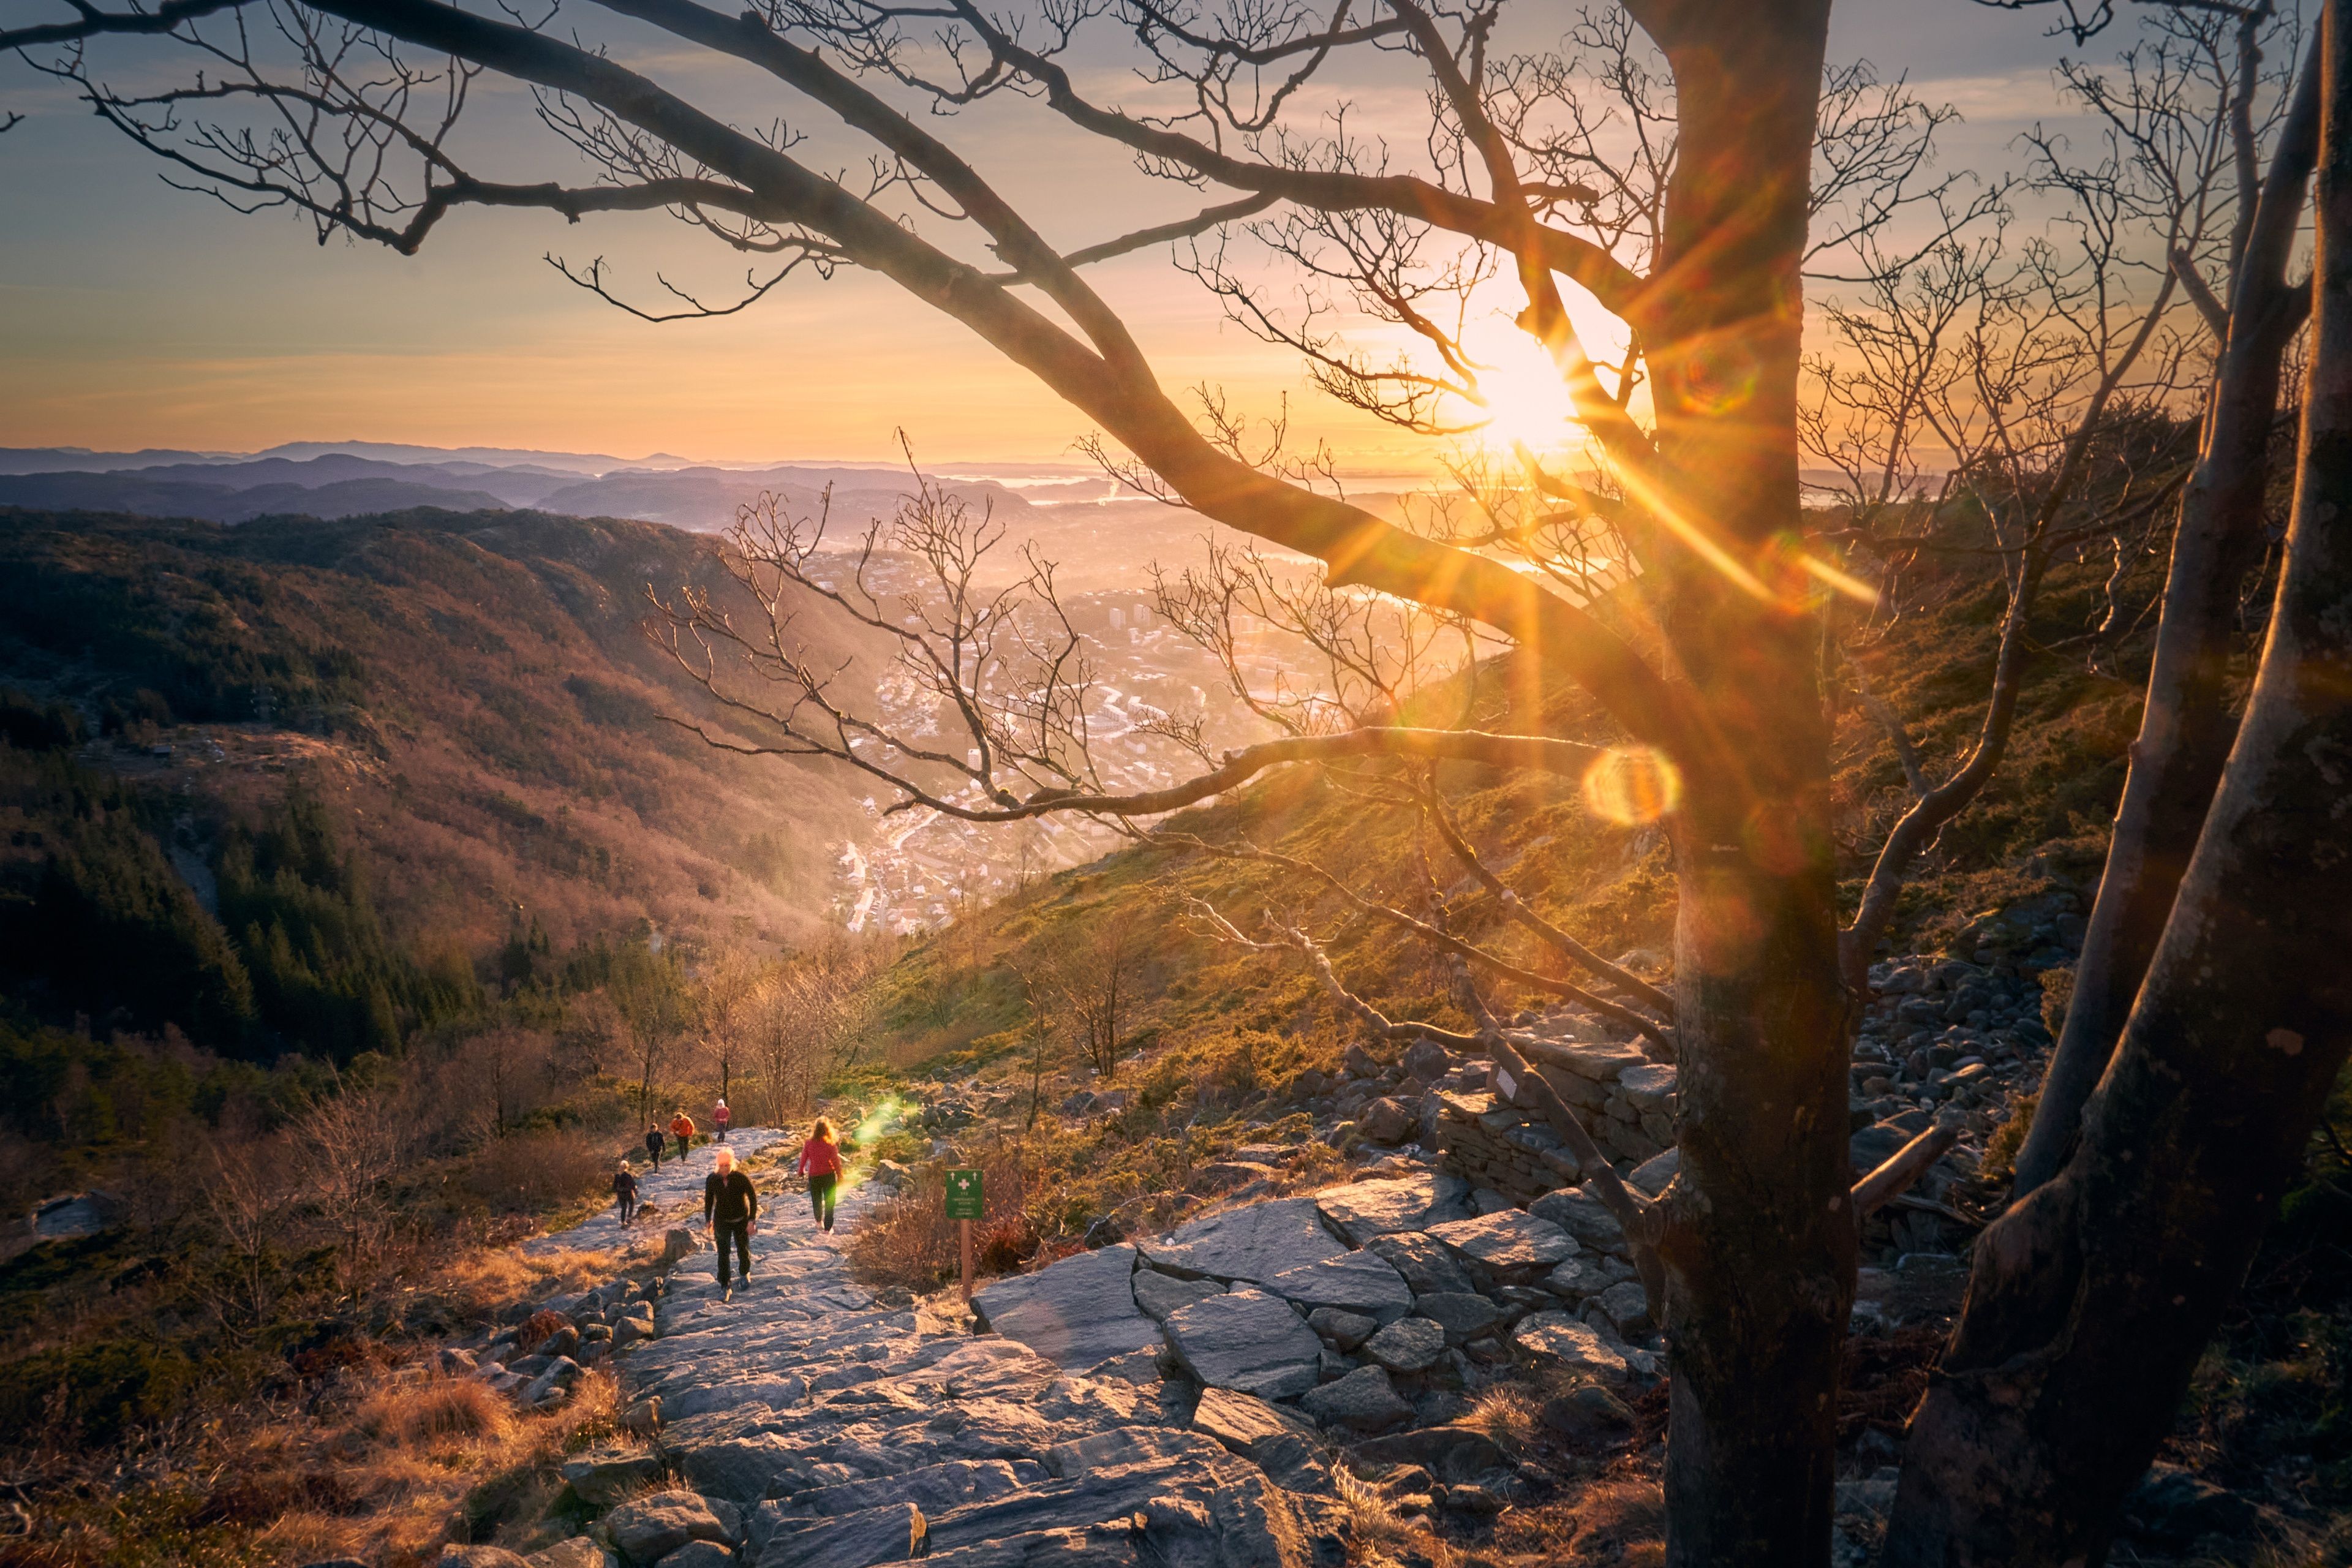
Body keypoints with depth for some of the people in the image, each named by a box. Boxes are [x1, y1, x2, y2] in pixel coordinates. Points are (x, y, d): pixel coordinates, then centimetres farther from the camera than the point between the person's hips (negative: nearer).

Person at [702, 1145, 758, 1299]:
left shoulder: (742, 1179, -21)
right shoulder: (712, 1179, -14)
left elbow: (753, 1198, -12)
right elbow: (708, 1199, 3)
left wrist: (752, 1220, -15)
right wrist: (708, 1220, 7)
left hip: (741, 1221, -1)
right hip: (722, 1221, 1)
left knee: (743, 1251, 15)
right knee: (723, 1254, -6)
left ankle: (745, 1273, 43)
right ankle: (725, 1287, 2)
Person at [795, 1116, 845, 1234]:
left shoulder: (809, 1144, -10)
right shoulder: (831, 1145, -17)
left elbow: (803, 1159, 1)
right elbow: (836, 1162, -13)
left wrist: (801, 1171, 20)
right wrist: (840, 1178, -2)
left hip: (813, 1176, 3)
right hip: (829, 1176, -3)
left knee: (816, 1200, 23)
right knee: (829, 1202, 9)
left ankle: (819, 1221, 45)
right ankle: (828, 1228, 9)